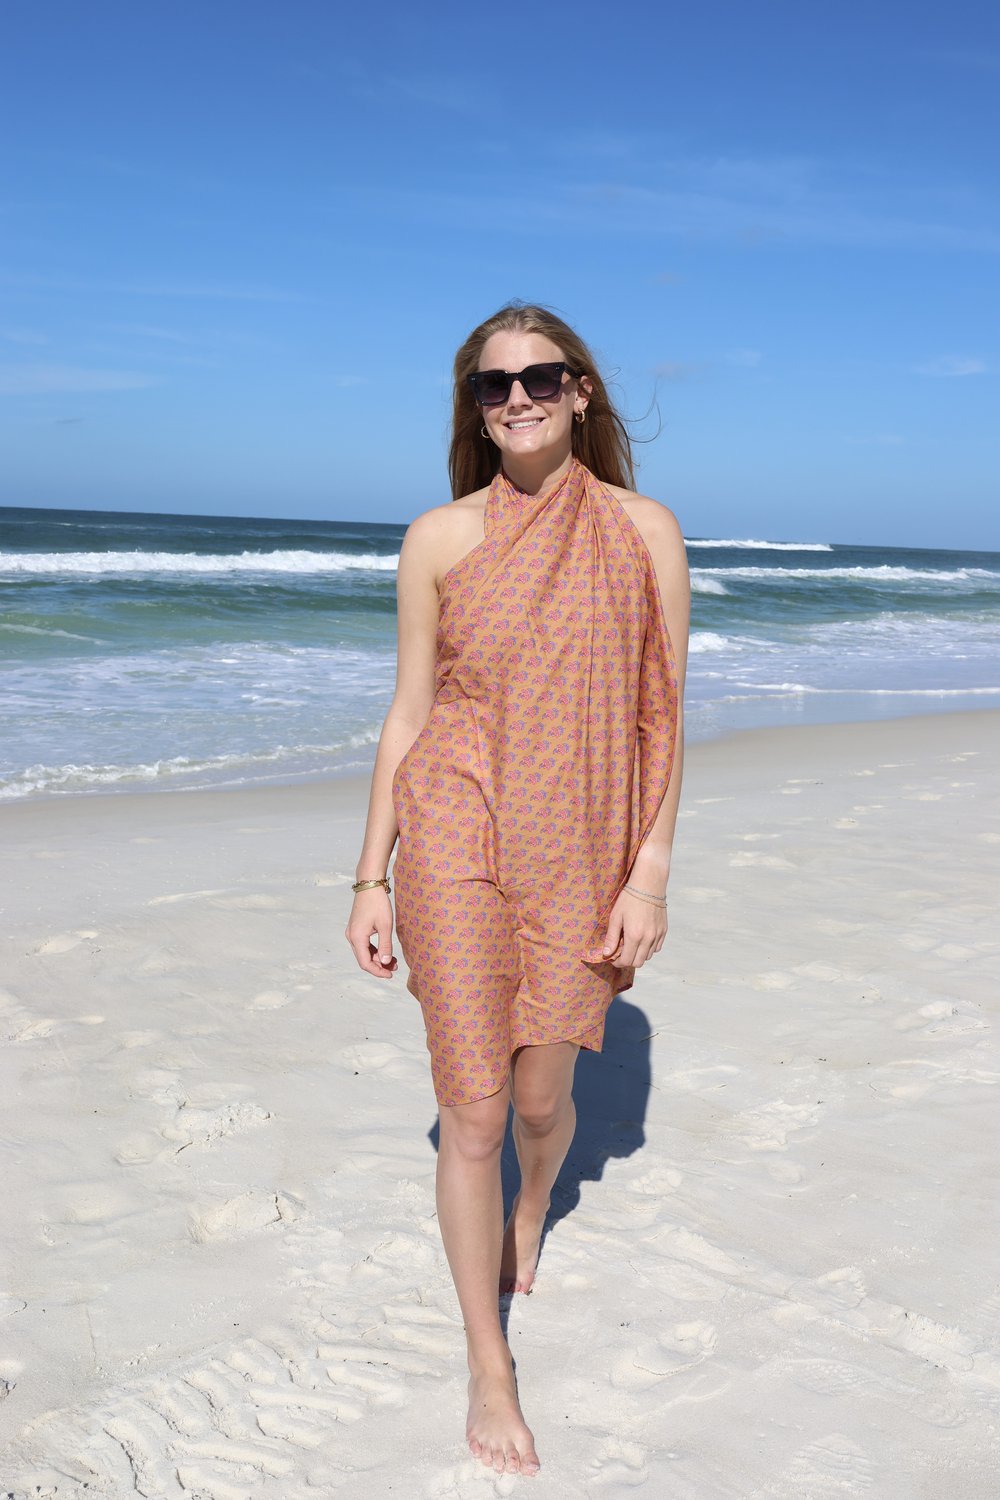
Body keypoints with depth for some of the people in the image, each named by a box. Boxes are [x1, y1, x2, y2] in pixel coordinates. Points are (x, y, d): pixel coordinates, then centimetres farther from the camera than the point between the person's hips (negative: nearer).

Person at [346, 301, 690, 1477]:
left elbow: (662, 715, 0)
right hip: (457, 843, -1)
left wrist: (651, 872, -5)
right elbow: (408, 713, 2)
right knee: (472, 1110, 2)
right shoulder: (438, 538, -2)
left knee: (543, 1097, 13)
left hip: (580, 853, 1)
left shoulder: (645, 531, -1)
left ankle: (529, 1221, 51)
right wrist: (371, 876, 2)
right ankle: (489, 1367, 21)